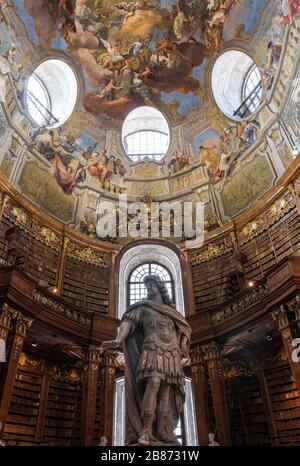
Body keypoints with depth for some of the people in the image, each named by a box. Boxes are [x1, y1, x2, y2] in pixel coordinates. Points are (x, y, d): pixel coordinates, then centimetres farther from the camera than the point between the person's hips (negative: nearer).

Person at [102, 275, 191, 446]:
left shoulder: (171, 310, 21)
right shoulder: (143, 307, 10)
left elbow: (183, 331, 23)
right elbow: (128, 322, -5)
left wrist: (185, 354, 12)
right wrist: (119, 339, -24)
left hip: (172, 354, 4)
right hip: (153, 351, -4)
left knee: (166, 394, -1)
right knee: (153, 384, -25)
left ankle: (162, 434, 3)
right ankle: (145, 432, -23)